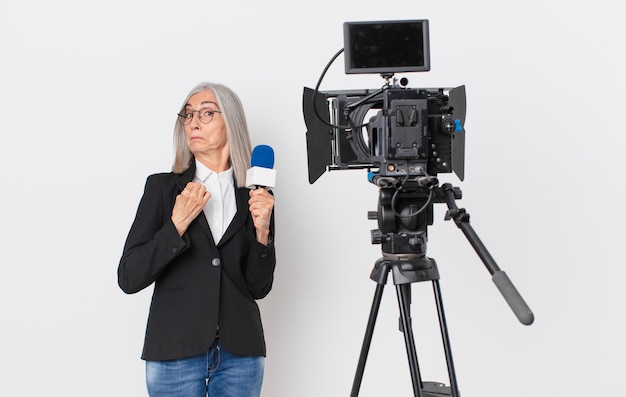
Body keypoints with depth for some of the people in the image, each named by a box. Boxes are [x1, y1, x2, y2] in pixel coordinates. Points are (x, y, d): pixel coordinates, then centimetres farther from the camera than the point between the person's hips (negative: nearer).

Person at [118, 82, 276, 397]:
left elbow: (258, 287, 6)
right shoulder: (162, 187, 1)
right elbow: (128, 279, -5)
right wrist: (177, 225, -15)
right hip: (175, 354, -1)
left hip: (240, 355, 2)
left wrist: (262, 230, -8)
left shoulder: (255, 196, 6)